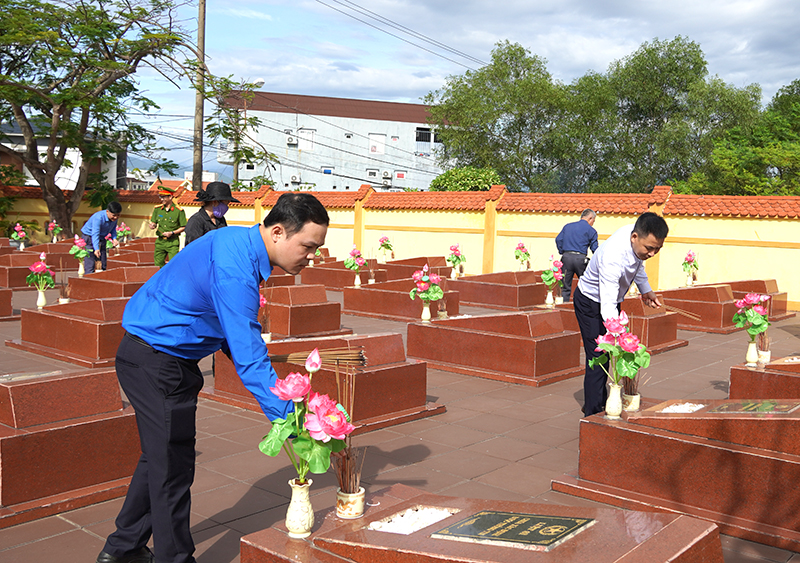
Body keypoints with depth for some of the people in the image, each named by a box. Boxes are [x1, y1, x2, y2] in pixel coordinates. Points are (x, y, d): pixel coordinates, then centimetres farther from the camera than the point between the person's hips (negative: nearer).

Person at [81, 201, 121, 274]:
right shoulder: (98, 218, -34)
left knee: (103, 261, 6)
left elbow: (113, 229, 5)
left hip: (102, 238, 7)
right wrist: (96, 249, -49)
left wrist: (114, 238, -15)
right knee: (90, 260, -12)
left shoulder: (114, 218, -13)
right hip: (89, 236, -7)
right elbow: (95, 234, -40)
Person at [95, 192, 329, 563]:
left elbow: (237, 334, 13)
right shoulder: (234, 268, -29)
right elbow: (248, 355, -31)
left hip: (156, 357, 10)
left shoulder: (239, 244, 3)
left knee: (160, 457, 21)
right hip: (156, 362, -10)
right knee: (172, 466, 0)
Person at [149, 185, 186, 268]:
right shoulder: (157, 209, 6)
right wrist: (152, 225, -8)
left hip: (173, 242, -4)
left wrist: (172, 233, -15)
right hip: (160, 241, 4)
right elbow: (154, 222, 15)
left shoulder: (179, 211, -7)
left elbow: (183, 227, -3)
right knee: (158, 262, 4)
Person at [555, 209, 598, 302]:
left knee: (565, 287, 7)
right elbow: (595, 249, 1)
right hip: (580, 258, -3)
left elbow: (558, 239, 8)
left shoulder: (567, 226, 17)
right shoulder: (591, 230, 5)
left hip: (566, 257, 3)